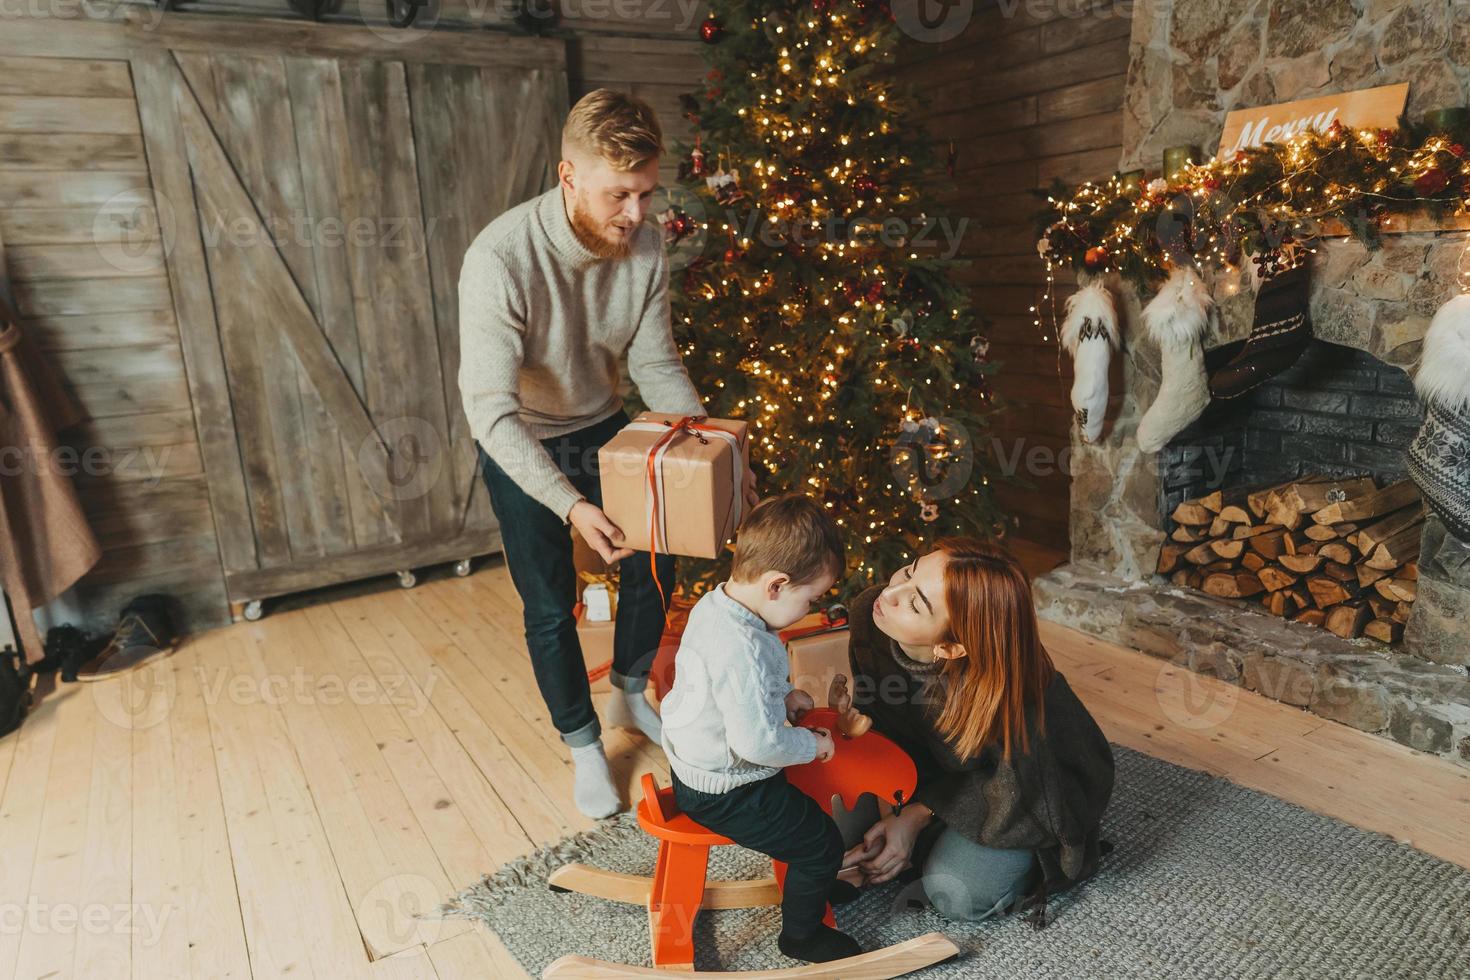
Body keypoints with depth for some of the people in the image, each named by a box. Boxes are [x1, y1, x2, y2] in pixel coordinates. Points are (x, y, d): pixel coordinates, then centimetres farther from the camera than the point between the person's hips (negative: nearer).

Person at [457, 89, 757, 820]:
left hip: (603, 427, 5)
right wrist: (571, 505, -43)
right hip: (521, 446, -5)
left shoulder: (644, 247, -16)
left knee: (653, 566, 11)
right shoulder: (501, 259, -33)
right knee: (551, 607, 3)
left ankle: (631, 696, 38)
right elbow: (492, 412, -33)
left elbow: (657, 366, -9)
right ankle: (583, 745, 27)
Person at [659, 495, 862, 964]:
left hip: (694, 762, 10)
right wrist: (812, 744, -15)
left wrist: (781, 698, 4)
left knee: (800, 804, 29)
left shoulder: (714, 603, -5)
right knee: (821, 841, 4)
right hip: (723, 793, -10)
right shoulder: (744, 652, -37)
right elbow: (758, 743, -32)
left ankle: (808, 882, 51)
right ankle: (802, 933, 27)